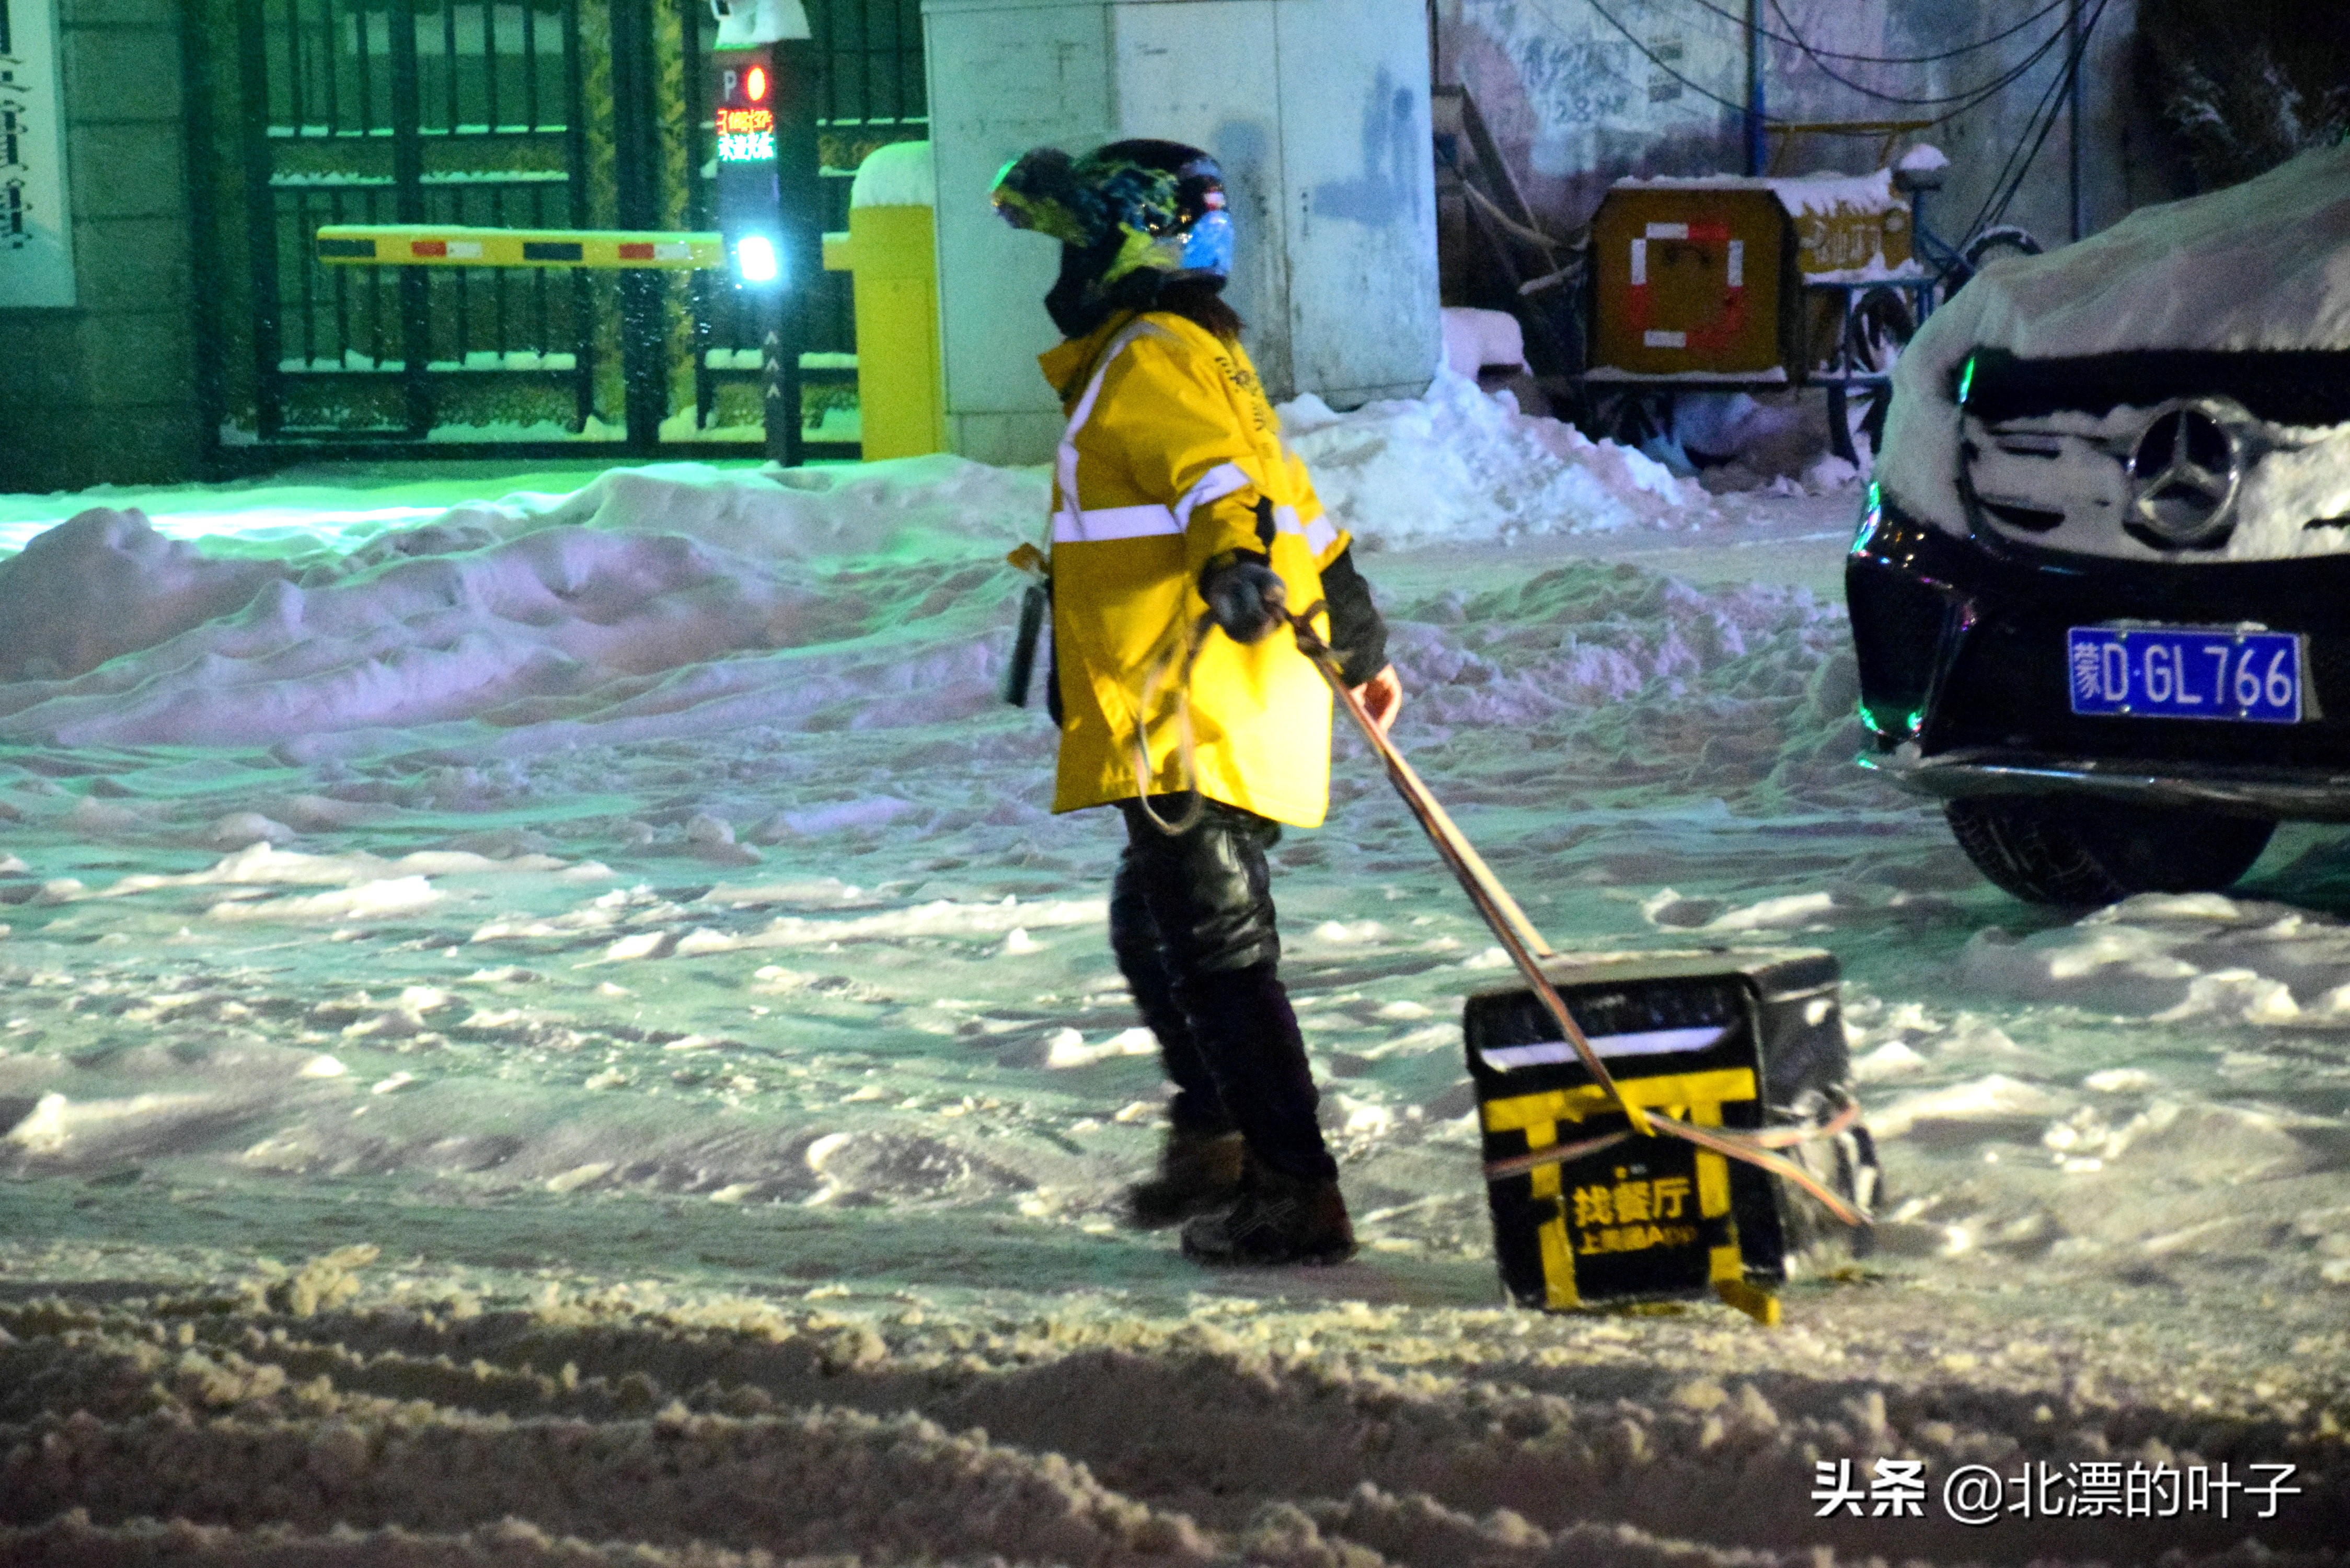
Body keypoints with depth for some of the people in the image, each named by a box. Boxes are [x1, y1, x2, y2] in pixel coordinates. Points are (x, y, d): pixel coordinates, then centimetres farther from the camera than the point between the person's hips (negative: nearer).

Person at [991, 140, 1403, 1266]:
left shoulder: (1150, 361, -10)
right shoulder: (1198, 353, 22)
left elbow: (1219, 472, -28)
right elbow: (1293, 504, 27)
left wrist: (1240, 563, -47)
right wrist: (1358, 647, 33)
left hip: (1197, 727, -10)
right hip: (1210, 722, 10)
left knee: (1216, 944, -8)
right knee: (1155, 930, 22)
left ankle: (1295, 1194, -7)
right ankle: (1215, 1138, 33)